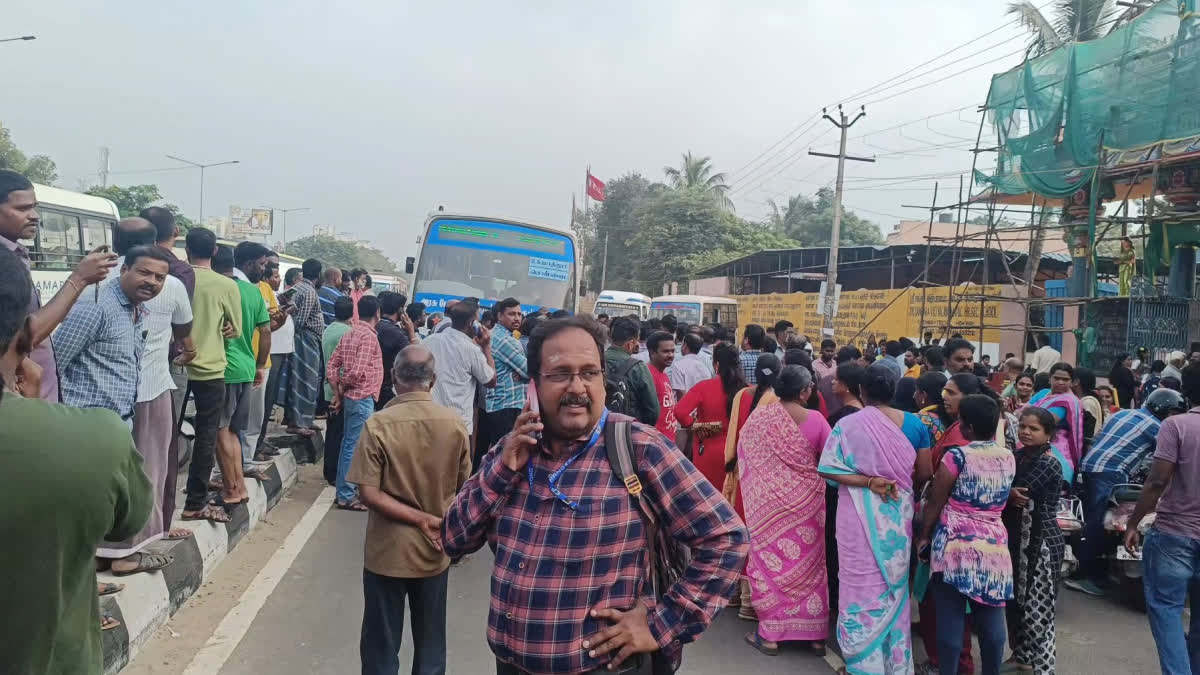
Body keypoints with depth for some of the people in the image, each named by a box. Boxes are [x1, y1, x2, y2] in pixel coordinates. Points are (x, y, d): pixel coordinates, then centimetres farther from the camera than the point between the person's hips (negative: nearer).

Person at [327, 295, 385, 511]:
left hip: (351, 397, 9)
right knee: (354, 446, -4)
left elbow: (331, 366, 10)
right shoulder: (369, 336, -14)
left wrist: (337, 392, 9)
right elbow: (358, 371, -21)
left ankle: (345, 491, 23)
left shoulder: (349, 334, 12)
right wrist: (343, 388, -3)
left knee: (348, 444, 15)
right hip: (363, 398, -9)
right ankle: (347, 496, 1)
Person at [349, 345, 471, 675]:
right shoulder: (454, 423, -9)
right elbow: (463, 488, 0)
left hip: (388, 551, -2)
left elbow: (368, 494, -18)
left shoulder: (378, 424, -16)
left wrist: (420, 519, -15)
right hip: (434, 551, 2)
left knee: (382, 646, 14)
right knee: (431, 645, 18)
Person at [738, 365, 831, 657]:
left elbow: (744, 457, -2)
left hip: (770, 500, -1)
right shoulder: (816, 420, -10)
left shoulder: (759, 417, -10)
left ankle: (769, 634, 15)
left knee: (771, 559, 9)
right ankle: (817, 633, 24)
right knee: (808, 561, 13)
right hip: (807, 500, 1)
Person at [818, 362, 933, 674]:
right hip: (898, 514, 4)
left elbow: (828, 469, -15)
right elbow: (924, 473, 2)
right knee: (893, 583, 19)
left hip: (861, 516, -3)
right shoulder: (914, 423, -3)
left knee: (862, 583, 7)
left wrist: (868, 481, -12)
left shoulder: (848, 425, -12)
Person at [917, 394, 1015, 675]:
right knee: (991, 618, 11)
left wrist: (924, 536, 7)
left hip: (955, 544, -5)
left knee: (951, 617, 1)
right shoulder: (1008, 458, 3)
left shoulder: (957, 457, -13)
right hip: (994, 546, 5)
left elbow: (935, 503, -6)